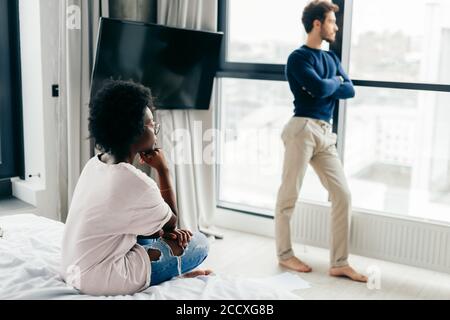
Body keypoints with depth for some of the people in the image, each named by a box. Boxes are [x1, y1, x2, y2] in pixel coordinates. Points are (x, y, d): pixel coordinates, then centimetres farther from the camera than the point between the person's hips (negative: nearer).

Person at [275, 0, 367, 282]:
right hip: (304, 129, -7)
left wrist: (325, 87, -6)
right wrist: (335, 81, 2)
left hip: (326, 133, 8)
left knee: (343, 194, 2)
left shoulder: (331, 58, 19)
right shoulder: (298, 57, -4)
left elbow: (350, 91, 8)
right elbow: (321, 88, -17)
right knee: (289, 196, 1)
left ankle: (339, 263, 8)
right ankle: (285, 255, 17)